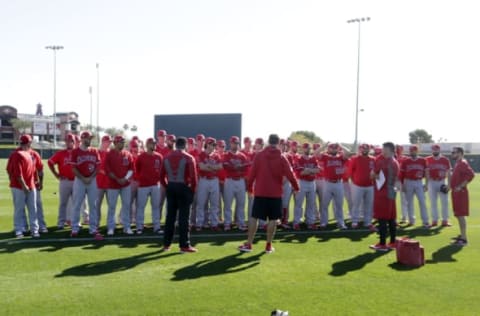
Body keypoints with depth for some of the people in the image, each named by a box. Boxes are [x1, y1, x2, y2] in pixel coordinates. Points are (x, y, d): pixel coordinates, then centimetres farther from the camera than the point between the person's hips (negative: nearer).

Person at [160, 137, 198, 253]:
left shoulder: (167, 157, 7)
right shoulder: (188, 158, -7)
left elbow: (162, 176, 8)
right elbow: (193, 177, -12)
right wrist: (192, 190, 1)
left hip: (170, 187, 5)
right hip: (183, 188, -5)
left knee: (170, 216, 12)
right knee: (183, 217, -1)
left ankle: (166, 244, 18)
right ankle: (184, 245, 0)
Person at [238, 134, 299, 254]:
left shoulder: (259, 155, -1)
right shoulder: (282, 158, -3)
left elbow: (252, 173, -1)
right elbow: (290, 174, -5)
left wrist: (249, 187, 11)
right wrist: (296, 187, 9)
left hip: (260, 191, 1)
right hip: (275, 193, -1)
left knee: (254, 217, 6)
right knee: (273, 219, 7)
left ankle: (248, 244, 4)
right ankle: (269, 245, 10)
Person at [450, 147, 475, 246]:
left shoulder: (463, 163, -15)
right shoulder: (458, 163, 16)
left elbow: (471, 174, -28)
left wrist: (461, 186, -25)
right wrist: (451, 185, 16)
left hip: (460, 192, -11)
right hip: (456, 192, 11)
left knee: (461, 215, -10)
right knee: (459, 215, 17)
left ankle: (464, 239, -8)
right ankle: (462, 235, 27)